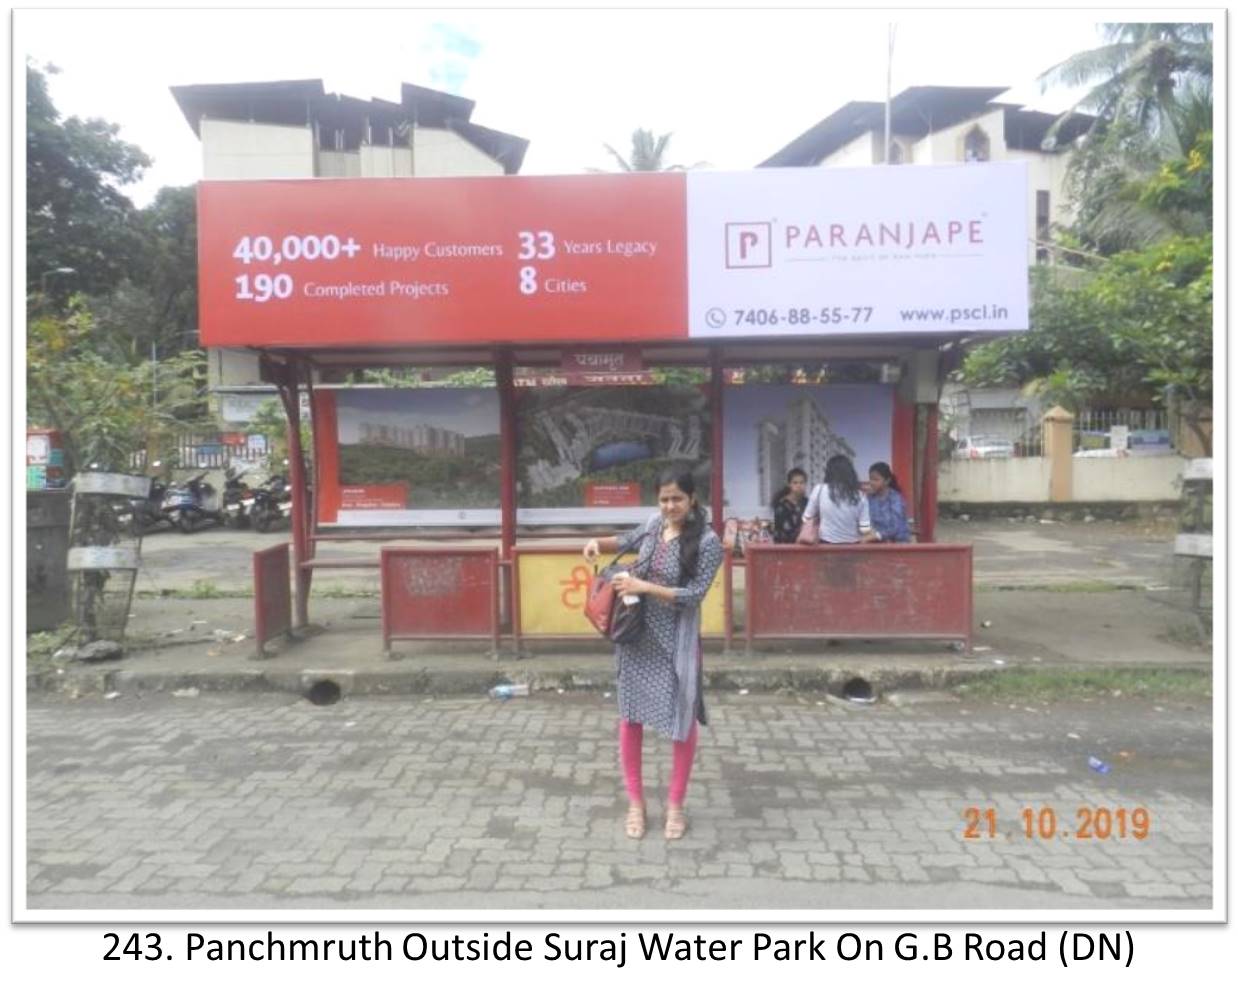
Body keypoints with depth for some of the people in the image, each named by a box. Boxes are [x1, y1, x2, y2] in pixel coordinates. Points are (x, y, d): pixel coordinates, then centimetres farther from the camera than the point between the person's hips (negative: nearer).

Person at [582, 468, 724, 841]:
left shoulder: (707, 542, -15)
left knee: (682, 720, 8)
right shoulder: (654, 524, 1)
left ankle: (675, 804, 28)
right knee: (631, 716, 10)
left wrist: (644, 586, -21)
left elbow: (694, 595, -18)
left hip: (676, 641, -4)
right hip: (636, 636, 5)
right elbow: (626, 540, 22)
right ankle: (635, 801, 27)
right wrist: (599, 543, 3)